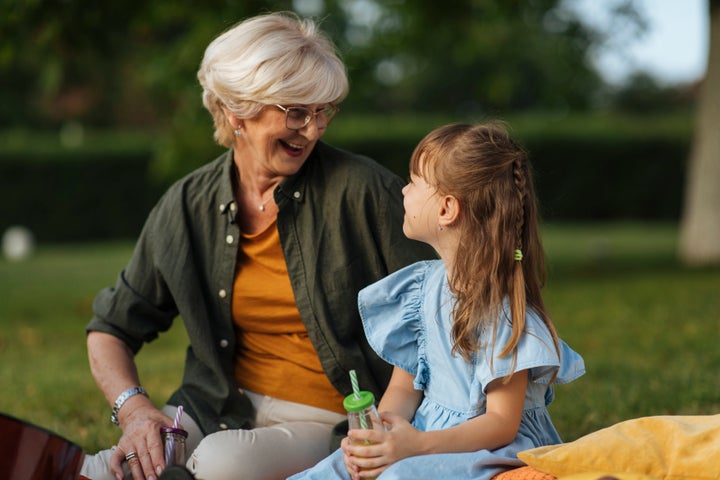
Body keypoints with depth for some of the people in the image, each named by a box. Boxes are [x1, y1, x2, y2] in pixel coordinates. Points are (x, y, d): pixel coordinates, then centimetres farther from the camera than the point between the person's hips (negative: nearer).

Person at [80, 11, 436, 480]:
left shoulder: (364, 190, -9)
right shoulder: (186, 208, 2)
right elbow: (111, 330, 12)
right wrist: (134, 408, -7)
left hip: (325, 423, -2)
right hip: (217, 413, 3)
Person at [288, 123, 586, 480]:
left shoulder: (503, 304, -14)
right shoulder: (422, 286, 8)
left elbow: (502, 423, -16)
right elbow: (404, 387, 11)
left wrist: (418, 444, -29)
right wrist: (378, 435, -11)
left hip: (491, 449, -7)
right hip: (427, 435, 7)